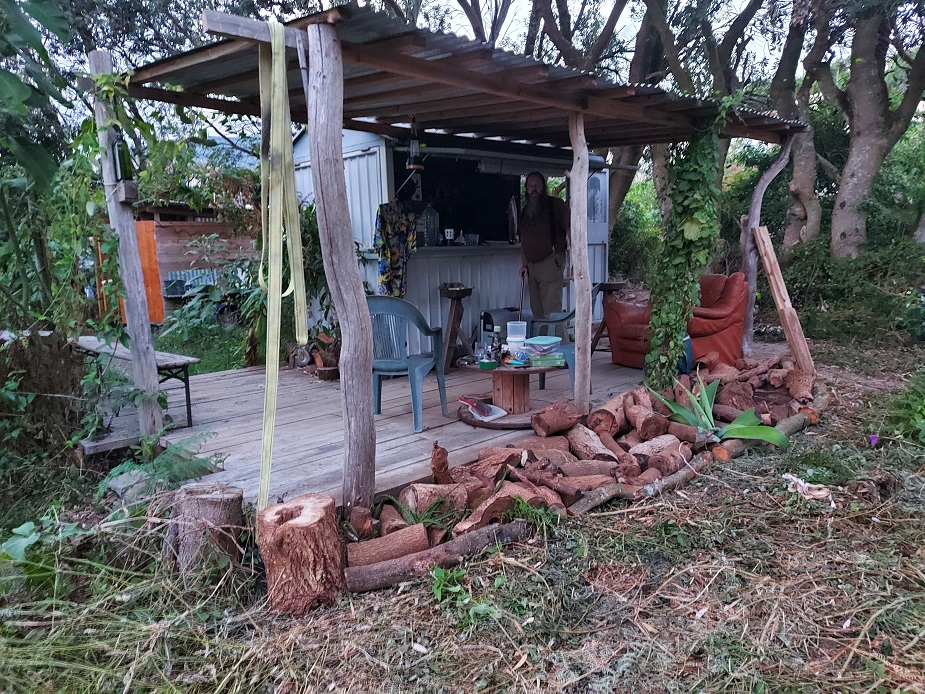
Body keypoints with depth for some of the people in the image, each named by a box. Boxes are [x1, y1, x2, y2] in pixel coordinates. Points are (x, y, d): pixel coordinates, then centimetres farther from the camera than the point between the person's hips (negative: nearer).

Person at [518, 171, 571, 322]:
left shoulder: (555, 205, -3)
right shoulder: (525, 211, 18)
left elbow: (571, 230, -10)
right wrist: (525, 265, 15)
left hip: (550, 262, -7)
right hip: (532, 266, 7)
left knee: (551, 311, -14)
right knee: (536, 310, 7)